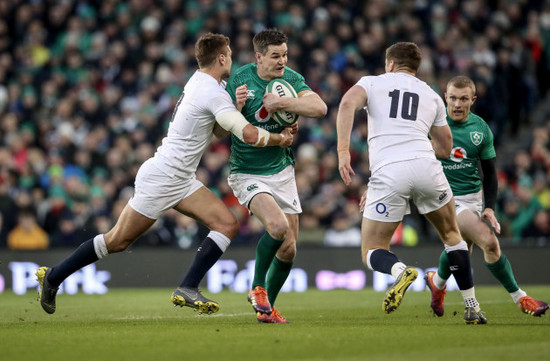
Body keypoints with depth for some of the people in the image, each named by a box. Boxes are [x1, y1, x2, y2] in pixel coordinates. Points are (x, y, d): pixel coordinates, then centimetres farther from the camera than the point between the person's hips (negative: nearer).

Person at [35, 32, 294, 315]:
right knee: (117, 241, -1)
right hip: (161, 178, -10)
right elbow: (249, 135, -27)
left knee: (227, 224, -3)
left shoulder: (199, 81, 7)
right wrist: (279, 139, -10)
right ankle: (53, 277, 12)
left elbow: (218, 130, 14)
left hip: (181, 181, 10)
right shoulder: (213, 93, -21)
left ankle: (187, 289, -7)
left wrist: (238, 106, -3)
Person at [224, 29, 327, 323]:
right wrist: (237, 106, -28)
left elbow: (319, 108, -18)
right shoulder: (239, 80, -13)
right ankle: (257, 287, -4)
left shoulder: (291, 79, -4)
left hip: (282, 171, 5)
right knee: (278, 225, -28)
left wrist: (280, 102, -27)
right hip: (247, 174, -5)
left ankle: (265, 309, 24)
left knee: (288, 248, 5)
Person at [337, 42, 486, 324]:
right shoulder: (432, 96, 24)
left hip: (387, 172, -2)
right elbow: (445, 148, 30)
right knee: (452, 236, 25)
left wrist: (343, 150, -11)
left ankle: (401, 271, -27)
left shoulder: (372, 82, 17)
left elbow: (347, 104, -6)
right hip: (426, 167, 2)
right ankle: (472, 308, 20)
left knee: (372, 253, 7)